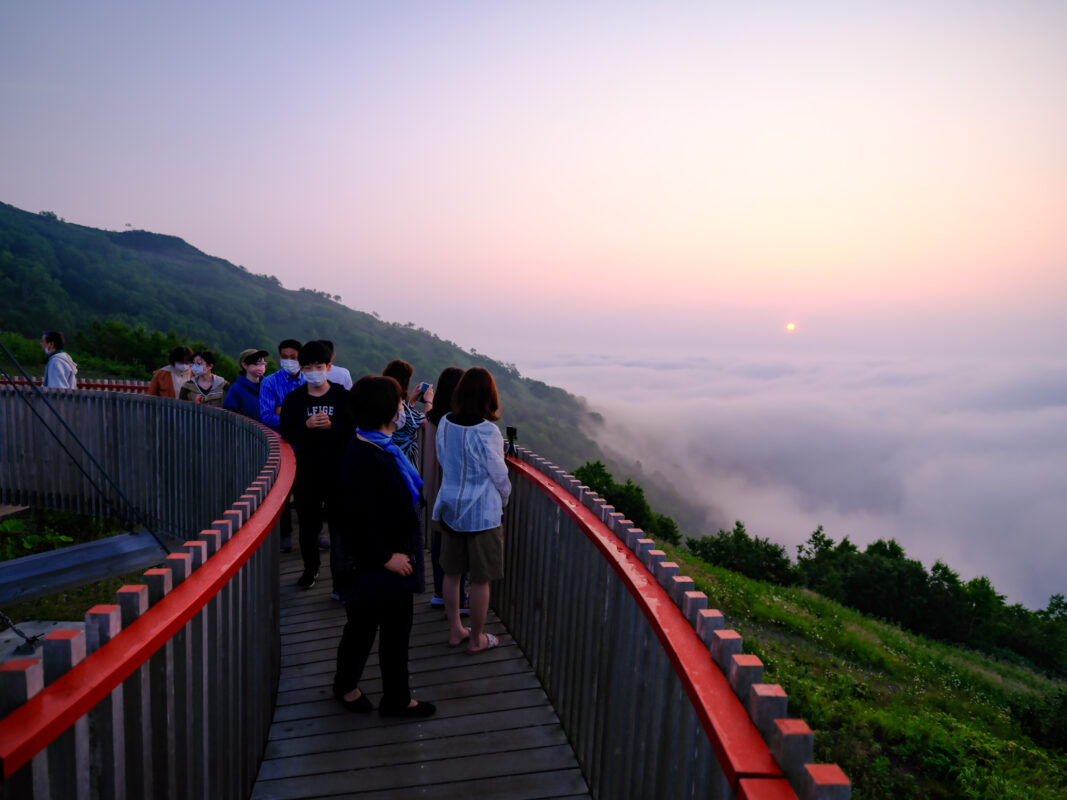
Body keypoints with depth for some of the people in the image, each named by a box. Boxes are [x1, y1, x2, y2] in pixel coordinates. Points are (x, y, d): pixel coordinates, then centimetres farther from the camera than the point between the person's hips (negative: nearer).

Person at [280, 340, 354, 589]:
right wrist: (307, 426, -20)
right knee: (307, 521, 10)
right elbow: (287, 434, -2)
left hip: (337, 469, -2)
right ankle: (310, 568, 27)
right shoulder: (293, 398, 4)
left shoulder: (342, 396, -1)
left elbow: (353, 432, -6)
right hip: (306, 470, 2)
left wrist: (331, 426, -23)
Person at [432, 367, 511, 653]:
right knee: (480, 579, 10)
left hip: (450, 508, 6)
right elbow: (499, 475, -10)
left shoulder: (445, 423, -4)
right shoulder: (487, 431, -21)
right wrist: (503, 500, 10)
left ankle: (455, 631, 34)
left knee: (452, 573, 19)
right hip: (482, 513, -6)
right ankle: (476, 639, 24)